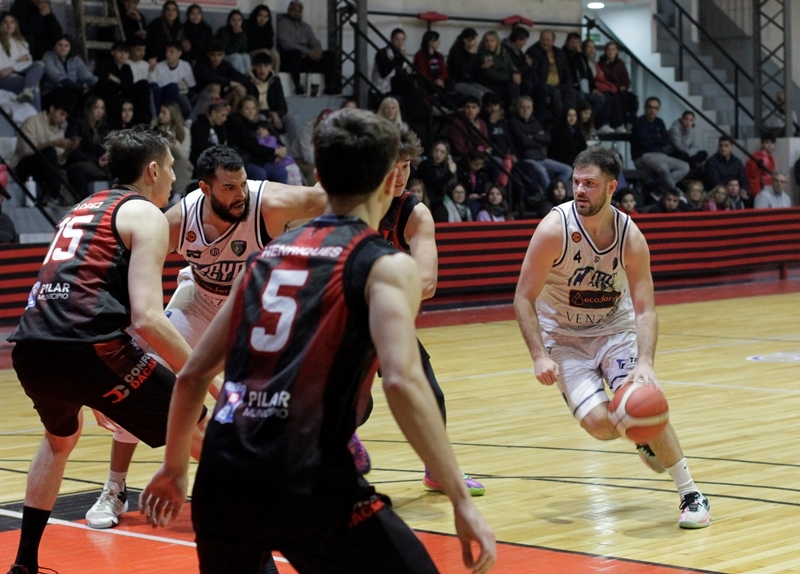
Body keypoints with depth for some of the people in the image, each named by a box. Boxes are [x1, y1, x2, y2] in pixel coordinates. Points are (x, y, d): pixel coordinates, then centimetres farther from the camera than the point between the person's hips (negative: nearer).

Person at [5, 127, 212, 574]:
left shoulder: (84, 208, 27)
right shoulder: (146, 214, 4)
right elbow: (147, 318, -10)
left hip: (30, 349, 8)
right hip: (88, 346, -8)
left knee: (61, 438, 37)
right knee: (209, 443, 4)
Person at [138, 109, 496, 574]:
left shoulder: (270, 255, 17)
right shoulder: (386, 265, -1)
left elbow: (193, 376, 20)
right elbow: (402, 381, -19)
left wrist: (174, 468, 33)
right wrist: (462, 501, -18)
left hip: (223, 476, 7)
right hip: (306, 483, -6)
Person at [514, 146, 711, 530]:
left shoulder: (630, 236, -17)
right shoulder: (554, 229, -23)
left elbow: (644, 308, -17)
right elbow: (524, 298, -17)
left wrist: (645, 363, -34)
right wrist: (540, 357, -26)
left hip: (614, 328, 1)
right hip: (563, 336, -1)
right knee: (599, 423, -19)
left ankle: (692, 495, -5)